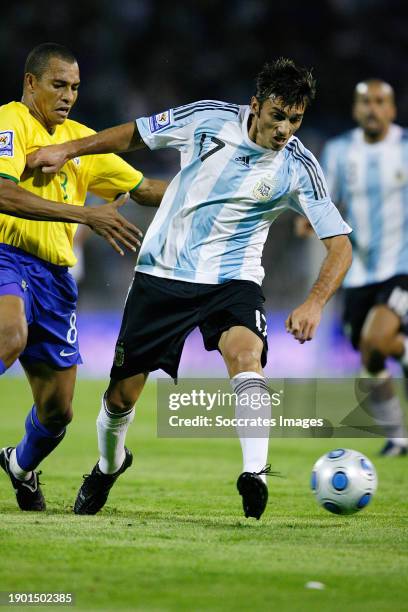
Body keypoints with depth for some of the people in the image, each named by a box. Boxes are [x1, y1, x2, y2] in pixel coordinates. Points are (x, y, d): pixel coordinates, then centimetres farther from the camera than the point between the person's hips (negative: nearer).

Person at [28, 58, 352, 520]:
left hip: (231, 279, -1)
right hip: (162, 271, 2)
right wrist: (66, 150, 6)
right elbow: (135, 135, 9)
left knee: (246, 352, -34)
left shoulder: (298, 167, -11)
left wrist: (315, 303, -27)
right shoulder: (208, 118, -8)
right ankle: (109, 465, 36)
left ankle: (255, 474, -41)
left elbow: (340, 244, -11)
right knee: (122, 394, 4)